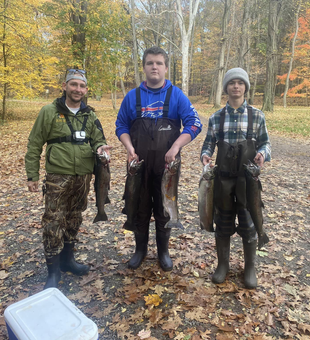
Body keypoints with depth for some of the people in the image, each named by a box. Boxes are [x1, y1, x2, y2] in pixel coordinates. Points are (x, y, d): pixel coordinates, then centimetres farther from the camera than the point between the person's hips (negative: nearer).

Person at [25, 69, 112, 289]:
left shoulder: (90, 115, 8)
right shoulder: (49, 112, -4)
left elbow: (98, 139, 11)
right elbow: (34, 146, -1)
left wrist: (100, 147, -14)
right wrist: (32, 175, -4)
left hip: (83, 177, 4)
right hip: (58, 176, -4)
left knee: (74, 220, 15)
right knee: (53, 223, -3)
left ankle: (67, 259, 33)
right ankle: (53, 272, 13)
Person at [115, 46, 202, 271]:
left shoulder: (176, 96, -1)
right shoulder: (132, 96, 5)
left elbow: (194, 124, -6)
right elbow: (121, 126, 10)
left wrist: (175, 147, -18)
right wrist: (130, 148, -7)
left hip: (166, 164, -1)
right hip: (139, 163, 2)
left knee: (164, 209, 11)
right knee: (140, 207, 12)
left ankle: (163, 251, 30)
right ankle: (140, 249, 31)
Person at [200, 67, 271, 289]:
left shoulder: (257, 116, 0)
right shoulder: (216, 117, 3)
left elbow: (265, 142, 5)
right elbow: (209, 143, 7)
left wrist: (263, 154, -17)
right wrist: (205, 155, -14)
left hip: (247, 177, -1)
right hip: (223, 177, 1)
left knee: (249, 223, 7)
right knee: (223, 222, 11)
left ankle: (250, 268, 28)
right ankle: (223, 264, 30)